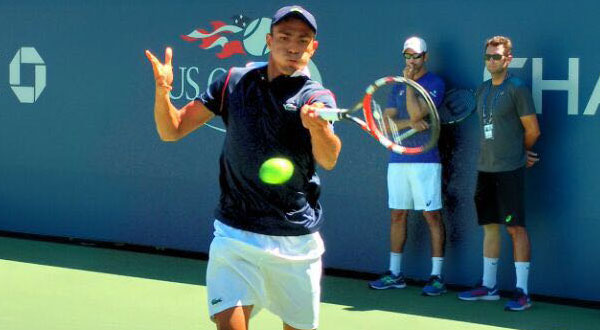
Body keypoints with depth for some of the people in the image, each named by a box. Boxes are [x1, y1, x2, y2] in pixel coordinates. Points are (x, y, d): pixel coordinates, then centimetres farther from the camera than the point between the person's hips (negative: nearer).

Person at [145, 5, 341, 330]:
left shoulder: (317, 97, -6)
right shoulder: (235, 82, 2)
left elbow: (328, 159, -26)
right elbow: (171, 130, 3)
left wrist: (317, 126, -48)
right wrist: (162, 90, -17)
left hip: (296, 241, 0)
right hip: (235, 233, 0)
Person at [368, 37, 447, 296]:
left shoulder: (435, 83, -3)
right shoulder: (398, 86, 16)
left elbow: (417, 113, -16)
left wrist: (410, 82, -8)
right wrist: (410, 124, -12)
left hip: (425, 161, -6)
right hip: (397, 160, 6)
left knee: (432, 216, -5)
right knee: (397, 215, 10)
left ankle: (437, 276, -1)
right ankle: (395, 274, 18)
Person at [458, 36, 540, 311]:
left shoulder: (516, 88, -8)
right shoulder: (482, 90, 14)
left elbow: (532, 130, -5)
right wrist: (520, 153, 10)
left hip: (510, 170, -7)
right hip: (485, 168, 7)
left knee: (516, 228, -5)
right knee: (490, 227, 12)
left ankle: (522, 292, -3)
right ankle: (488, 286, 20)